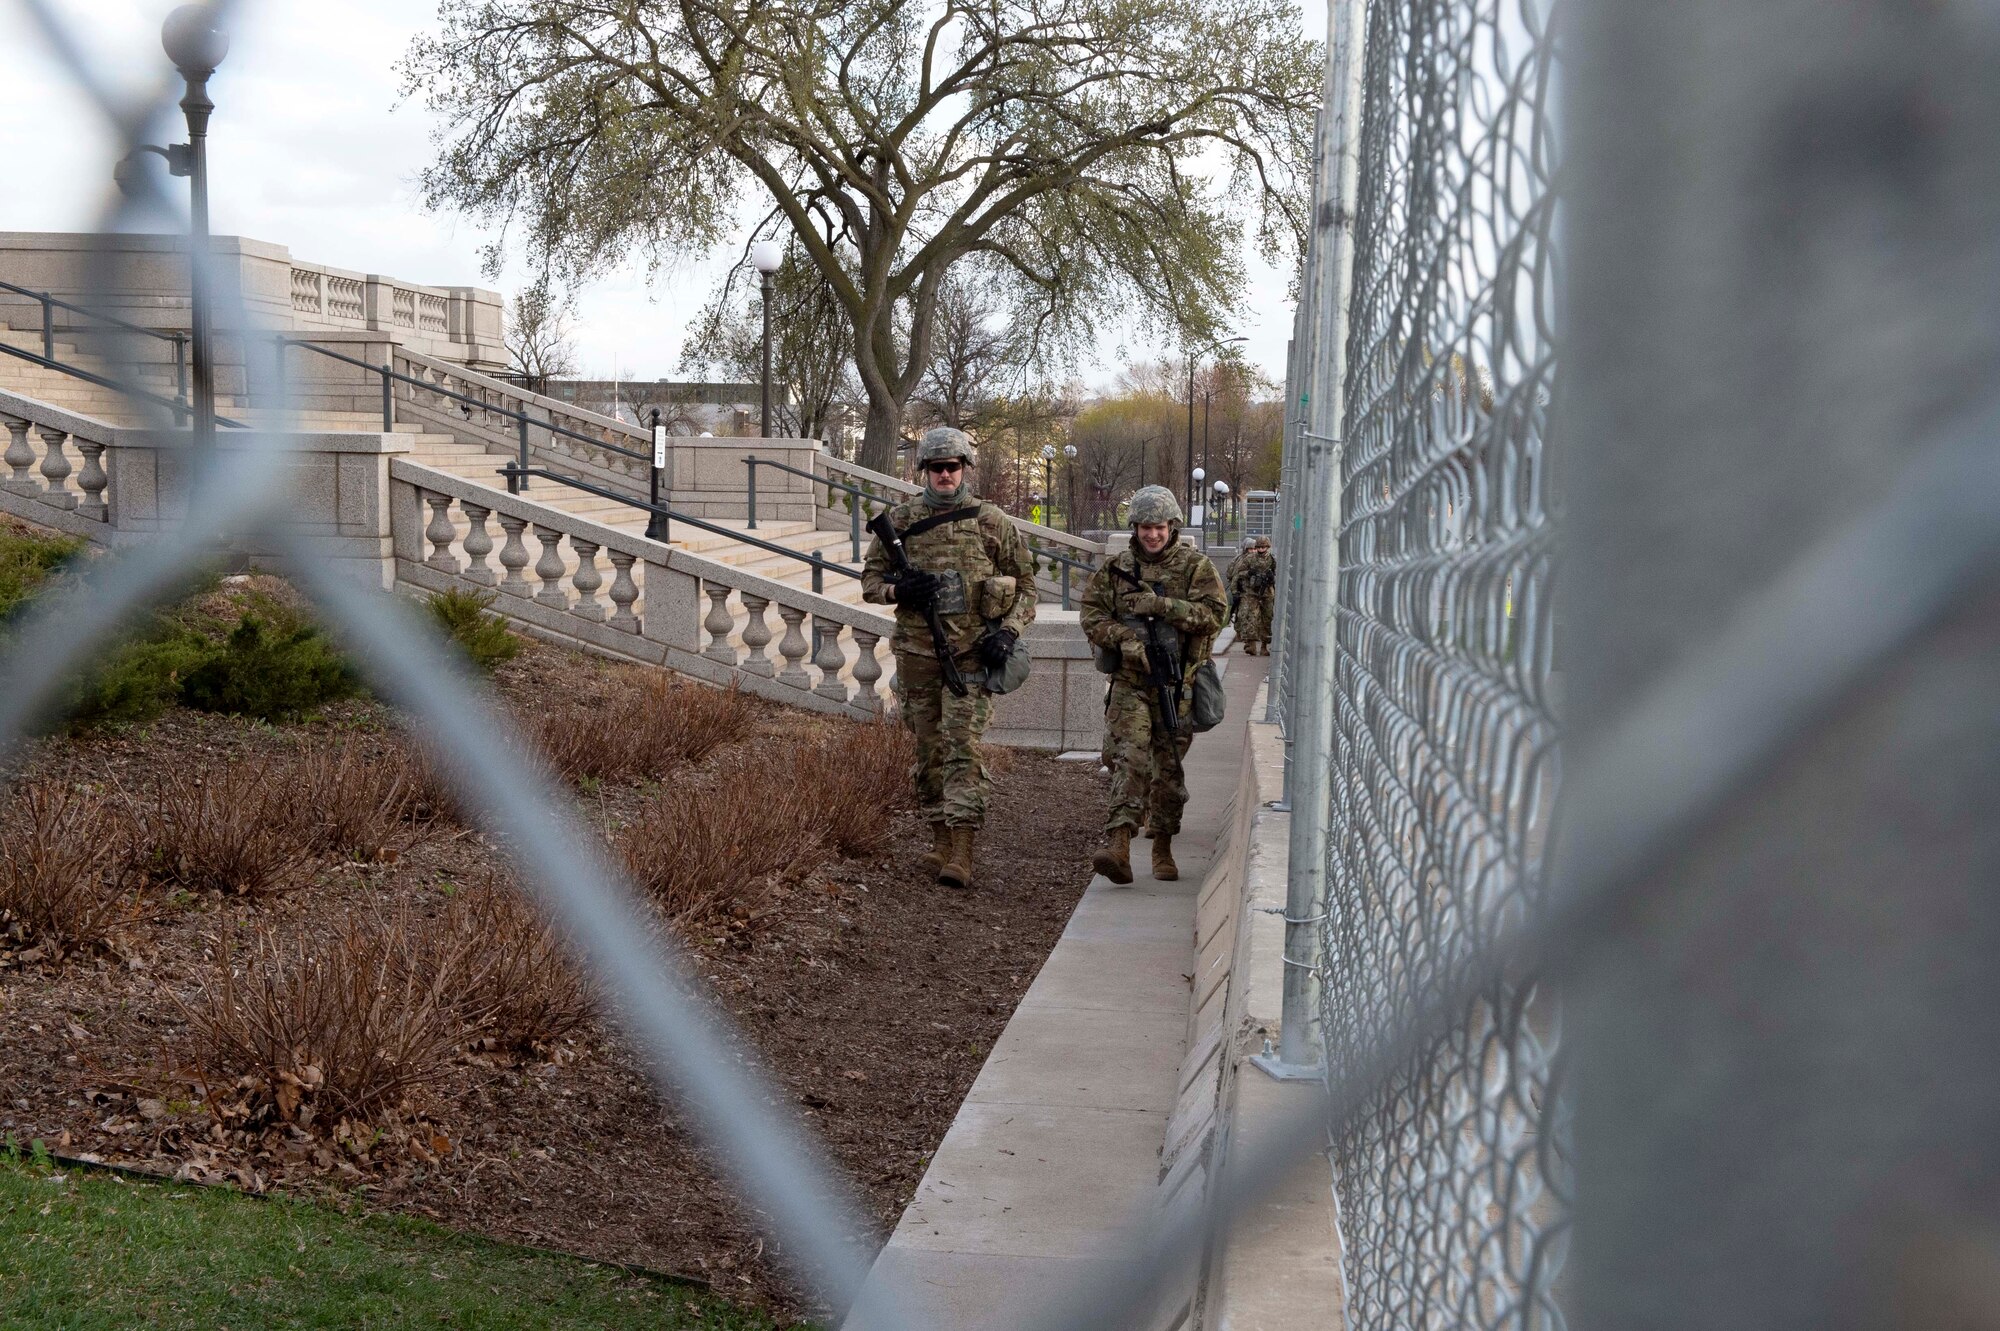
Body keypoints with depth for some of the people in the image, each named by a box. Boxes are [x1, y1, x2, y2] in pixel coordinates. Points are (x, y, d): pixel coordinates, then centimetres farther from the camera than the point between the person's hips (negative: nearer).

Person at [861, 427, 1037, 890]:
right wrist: (898, 589, -10)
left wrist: (1008, 632, -8)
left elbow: (1025, 586, 7)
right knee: (928, 750, 10)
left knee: (962, 744, -12)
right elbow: (870, 578, 12)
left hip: (972, 654, -3)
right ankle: (940, 840, 23)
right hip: (916, 654, 3)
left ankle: (962, 852, -14)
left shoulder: (992, 523, 2)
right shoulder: (900, 520, 5)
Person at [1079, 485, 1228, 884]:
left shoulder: (1195, 566, 2)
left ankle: (1163, 848, 21)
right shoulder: (1115, 568, 9)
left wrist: (1160, 605, -18)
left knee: (1169, 765, 7)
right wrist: (1123, 635, -14)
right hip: (1129, 680, 0)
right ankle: (1118, 846, -23)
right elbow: (1091, 613, 6)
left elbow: (1214, 613, -10)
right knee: (1129, 758, -13)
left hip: (1176, 683, 0)